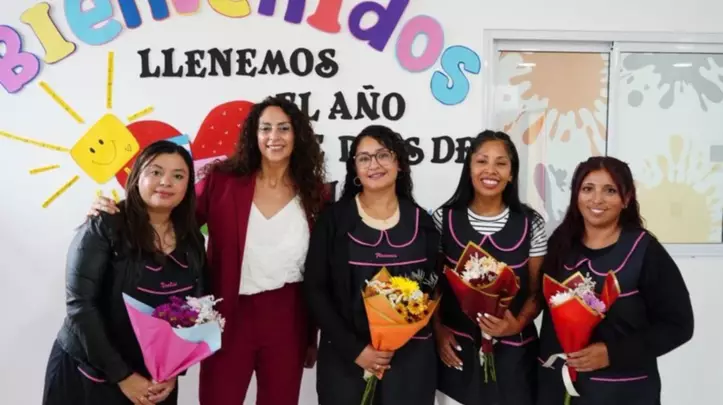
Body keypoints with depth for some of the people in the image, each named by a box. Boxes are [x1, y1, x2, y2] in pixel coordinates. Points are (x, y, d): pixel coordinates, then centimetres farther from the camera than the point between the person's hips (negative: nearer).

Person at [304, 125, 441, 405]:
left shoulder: (421, 222, 3)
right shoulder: (334, 219, -3)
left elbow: (434, 289, 7)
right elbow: (315, 290, -5)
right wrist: (355, 348, -13)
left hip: (410, 357, 2)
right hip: (345, 358, -1)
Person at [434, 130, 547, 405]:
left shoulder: (531, 223, -3)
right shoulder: (444, 218, -2)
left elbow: (537, 291, 2)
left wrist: (518, 324, -15)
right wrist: (438, 329, -6)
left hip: (512, 351, 0)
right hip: (457, 349, 0)